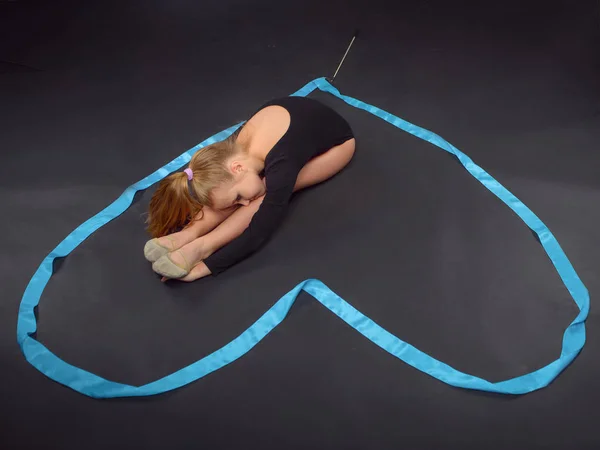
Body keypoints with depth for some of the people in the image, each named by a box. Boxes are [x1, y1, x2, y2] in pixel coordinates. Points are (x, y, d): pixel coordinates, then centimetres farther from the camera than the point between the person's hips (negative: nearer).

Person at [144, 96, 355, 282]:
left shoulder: (280, 167, -44)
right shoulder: (234, 150, -24)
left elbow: (258, 233, -40)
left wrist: (206, 267, -39)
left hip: (336, 142, -6)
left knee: (272, 191, -29)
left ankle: (202, 246, -30)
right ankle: (190, 234, -27)